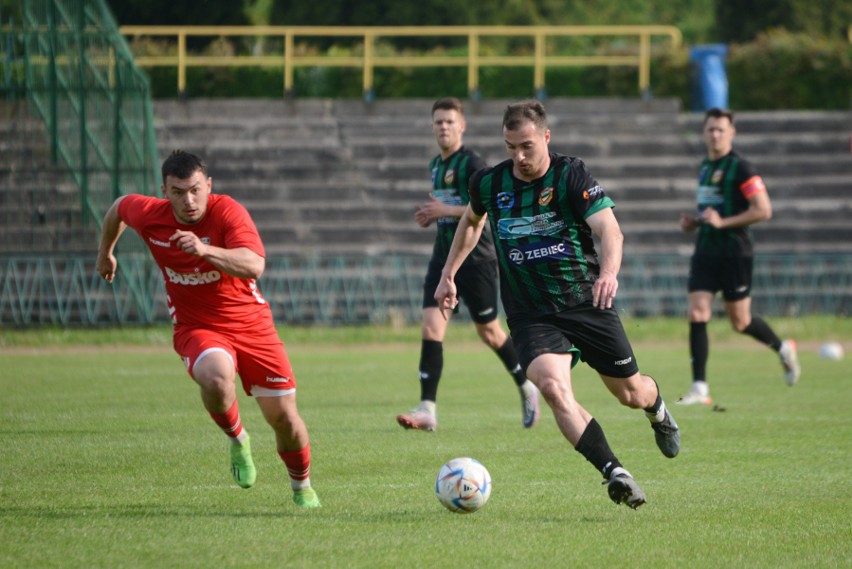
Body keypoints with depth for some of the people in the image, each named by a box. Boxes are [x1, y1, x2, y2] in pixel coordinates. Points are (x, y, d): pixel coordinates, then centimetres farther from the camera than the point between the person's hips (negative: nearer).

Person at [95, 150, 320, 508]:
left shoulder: (227, 212, -20)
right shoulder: (149, 215, -10)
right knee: (216, 379, -35)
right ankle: (237, 439, -3)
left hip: (250, 323, 0)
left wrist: (205, 250, -47)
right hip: (196, 328, 0)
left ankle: (302, 487, 31)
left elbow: (254, 266, -34)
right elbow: (119, 207, 15)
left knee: (283, 415, 2)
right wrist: (105, 252, 31)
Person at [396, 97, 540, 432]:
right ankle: (427, 410, -13)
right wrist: (431, 216, 7)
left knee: (488, 331, 5)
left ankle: (527, 389, 28)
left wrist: (447, 210, -21)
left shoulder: (471, 163, -11)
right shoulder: (436, 165, 15)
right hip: (444, 257, 7)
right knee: (431, 328, -8)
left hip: (475, 257, -7)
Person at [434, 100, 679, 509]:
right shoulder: (489, 183, -1)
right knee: (553, 386, -28)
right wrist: (448, 273, 20)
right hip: (531, 314, 1)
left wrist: (610, 271, -45)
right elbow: (471, 221, 24)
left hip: (587, 302, -1)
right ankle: (614, 473, -31)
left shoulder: (571, 175, -13)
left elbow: (609, 229, -26)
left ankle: (656, 408, 51)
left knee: (630, 393, 11)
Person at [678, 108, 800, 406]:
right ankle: (699, 389, -7)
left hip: (734, 252, -6)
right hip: (705, 251, 6)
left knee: (740, 323, 4)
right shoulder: (704, 166, 13)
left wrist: (722, 222, -21)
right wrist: (694, 220, 8)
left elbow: (763, 210, -16)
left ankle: (783, 349, 33)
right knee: (697, 316, -8)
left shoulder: (741, 168, -11)